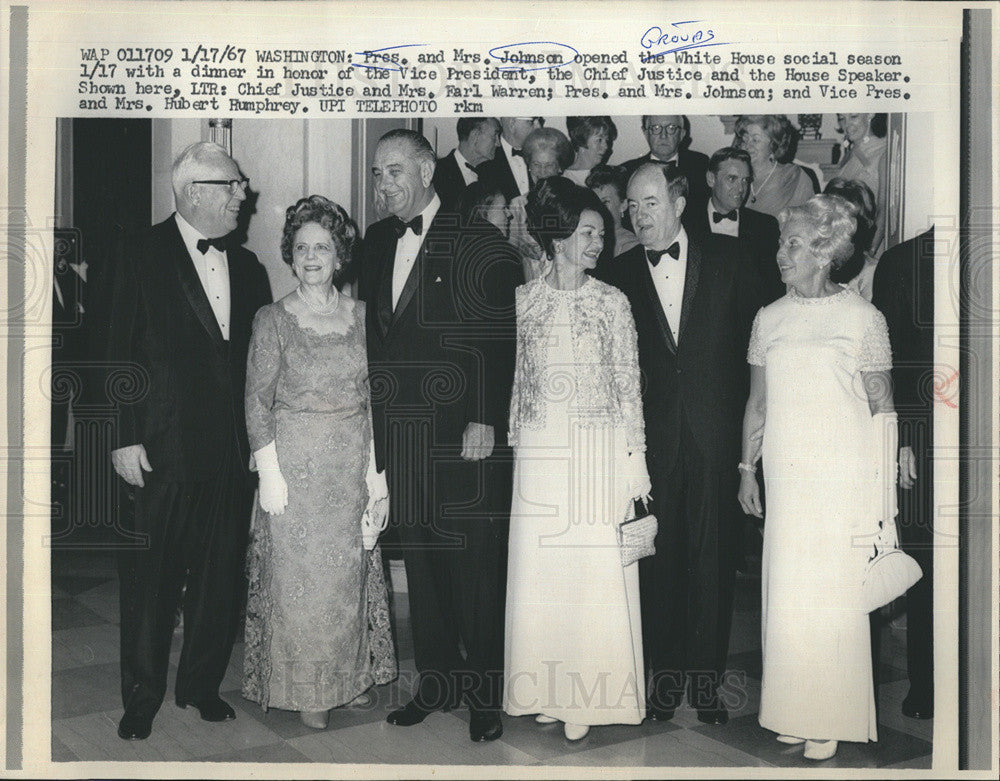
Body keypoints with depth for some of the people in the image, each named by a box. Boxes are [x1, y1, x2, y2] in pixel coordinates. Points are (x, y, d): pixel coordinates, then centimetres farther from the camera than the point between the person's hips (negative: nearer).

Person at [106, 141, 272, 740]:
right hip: (165, 449, -4)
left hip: (235, 449, 4)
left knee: (221, 577, 10)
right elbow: (122, 354, -4)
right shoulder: (142, 257, -1)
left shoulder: (247, 267, 12)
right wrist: (126, 438, -9)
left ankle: (202, 685, 27)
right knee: (151, 578, 4)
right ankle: (142, 697, 20)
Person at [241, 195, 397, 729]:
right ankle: (305, 691, 18)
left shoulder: (360, 315, 6)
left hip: (352, 464, 3)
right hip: (294, 461, -3)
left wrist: (376, 469, 1)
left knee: (349, 570, 11)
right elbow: (257, 403, -4)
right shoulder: (272, 320, -3)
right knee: (298, 571, 3)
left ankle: (351, 675, 28)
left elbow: (374, 398, 6)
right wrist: (270, 473, -11)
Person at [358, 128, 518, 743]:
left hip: (463, 435, -6)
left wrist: (486, 420, -16)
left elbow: (498, 339, -10)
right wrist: (374, 416, 8)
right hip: (400, 433, 6)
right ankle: (437, 680, 27)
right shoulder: (377, 242, 13)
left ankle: (486, 691, 16)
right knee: (421, 562, 14)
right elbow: (373, 331, 14)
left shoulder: (475, 241, -6)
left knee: (475, 564, 1)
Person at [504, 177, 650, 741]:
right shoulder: (523, 300, 5)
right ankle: (549, 689, 19)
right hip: (540, 452, 2)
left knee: (597, 571, 0)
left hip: (599, 451, -1)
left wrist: (635, 458, -2)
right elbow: (513, 378, 9)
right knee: (540, 571, 6)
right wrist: (509, 445, 7)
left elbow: (628, 383, 2)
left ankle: (591, 694, 12)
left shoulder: (612, 302, 2)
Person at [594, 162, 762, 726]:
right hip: (650, 442, 0)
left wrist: (747, 424, 2)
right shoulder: (615, 277, 4)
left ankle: (707, 680, 19)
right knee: (659, 561, 6)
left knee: (713, 562, 5)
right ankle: (666, 675, 21)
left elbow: (757, 344, 7)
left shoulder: (728, 262, 5)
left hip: (715, 440, 0)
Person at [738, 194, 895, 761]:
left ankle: (831, 719, 17)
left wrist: (885, 484, -4)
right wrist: (747, 469, 13)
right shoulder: (770, 319, 8)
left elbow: (883, 409, 0)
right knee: (785, 596, 7)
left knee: (833, 598, 2)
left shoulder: (863, 317, -3)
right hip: (785, 477, 4)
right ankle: (793, 712, 21)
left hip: (843, 479, -3)